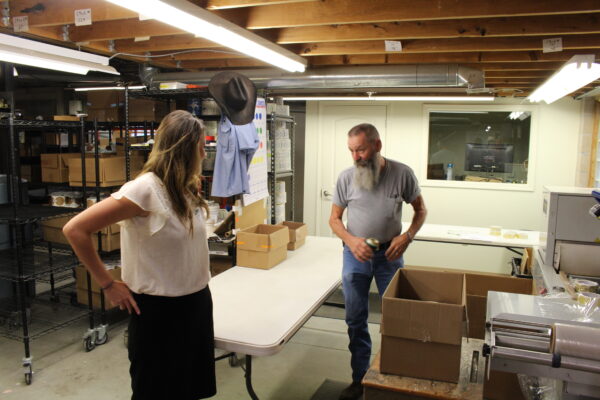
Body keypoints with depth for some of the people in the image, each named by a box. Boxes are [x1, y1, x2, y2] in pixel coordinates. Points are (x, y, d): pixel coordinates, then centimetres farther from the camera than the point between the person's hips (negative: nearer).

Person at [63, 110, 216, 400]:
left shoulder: (186, 188, 4)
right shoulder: (145, 189, -21)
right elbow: (75, 230, -20)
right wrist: (108, 284, -15)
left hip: (197, 302, 7)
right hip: (159, 310, -7)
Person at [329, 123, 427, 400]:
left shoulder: (402, 173, -10)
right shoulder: (346, 177, -7)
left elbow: (420, 209, 3)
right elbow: (334, 218, 1)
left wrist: (407, 236, -14)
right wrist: (351, 240, -18)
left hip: (390, 253, -1)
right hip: (355, 254, 1)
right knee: (356, 320, 10)